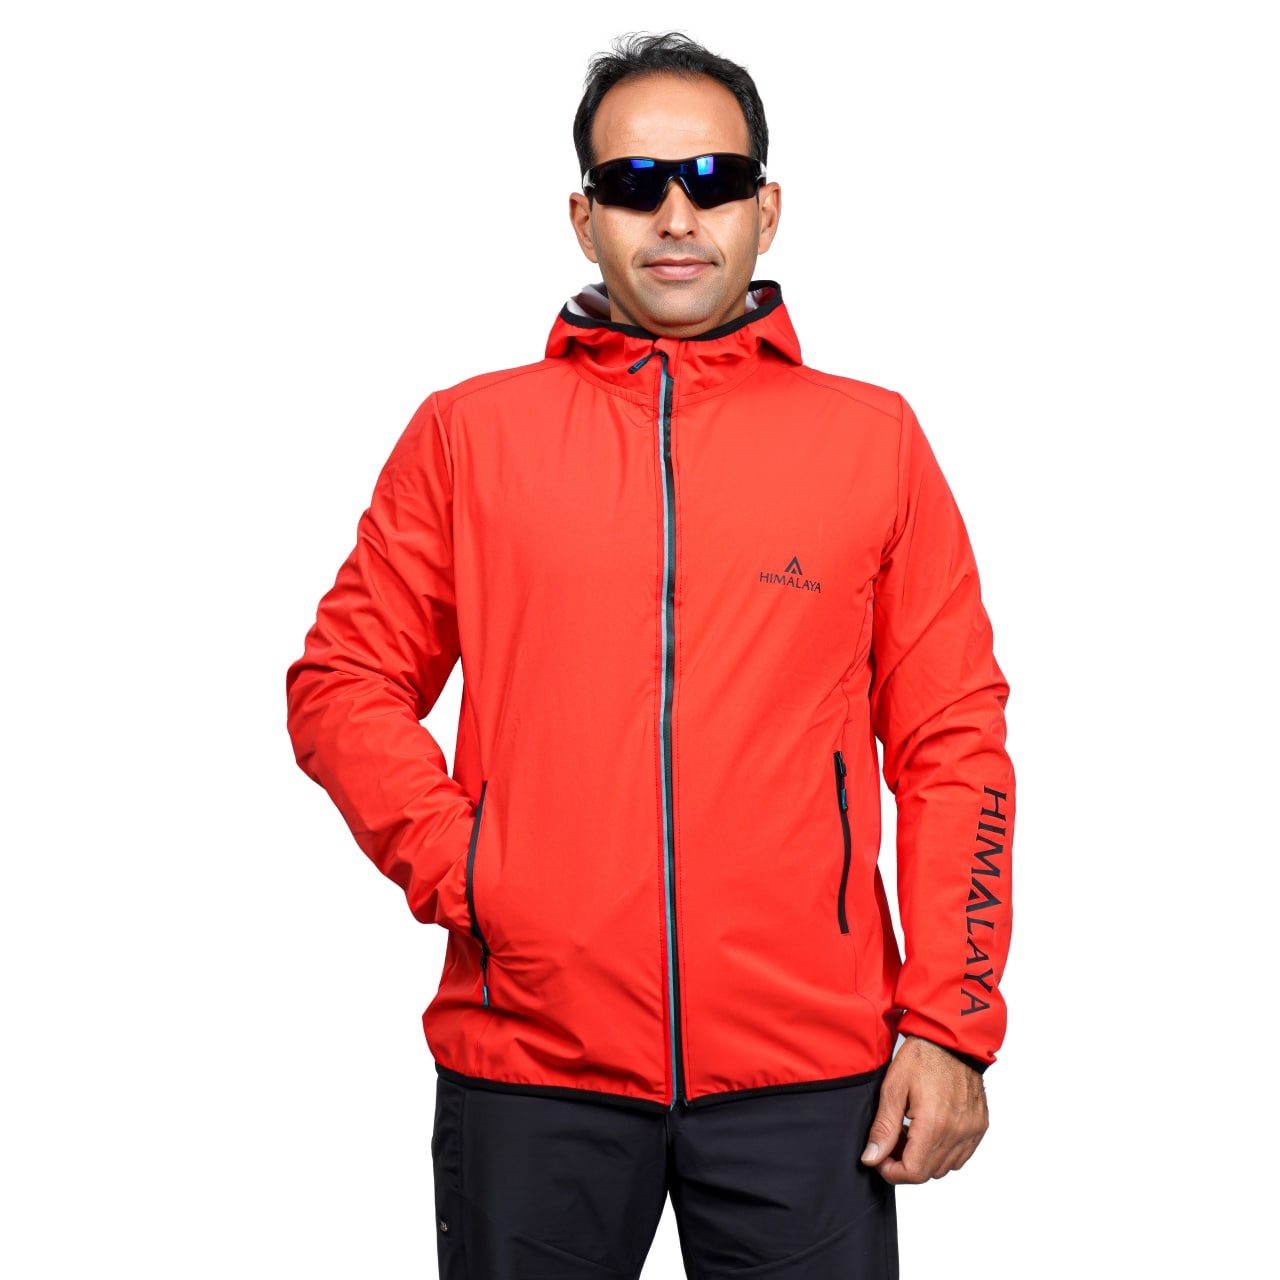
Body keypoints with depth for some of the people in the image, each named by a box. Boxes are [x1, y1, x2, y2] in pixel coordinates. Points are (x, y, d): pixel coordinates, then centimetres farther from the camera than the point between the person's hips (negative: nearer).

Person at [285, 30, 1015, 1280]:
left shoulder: (874, 437, 7)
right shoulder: (468, 432, 7)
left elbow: (951, 742, 4)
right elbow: (343, 682, 8)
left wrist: (950, 1027, -2)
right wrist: (458, 872, -7)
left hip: (808, 1078, 0)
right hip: (528, 1061, 0)